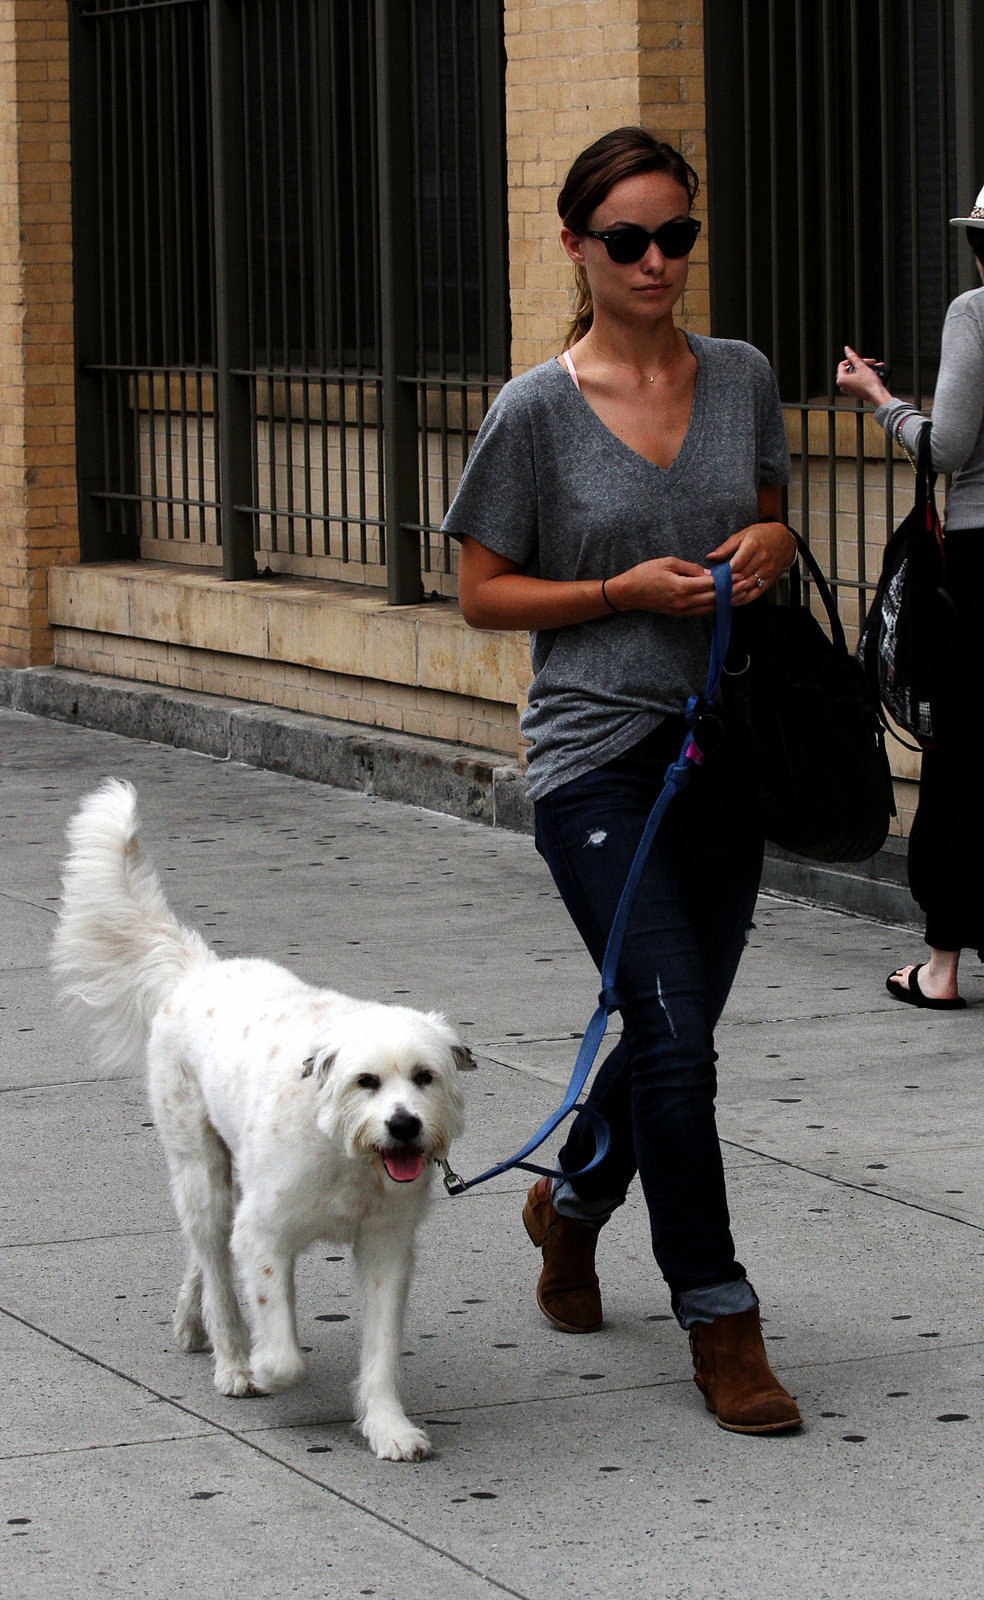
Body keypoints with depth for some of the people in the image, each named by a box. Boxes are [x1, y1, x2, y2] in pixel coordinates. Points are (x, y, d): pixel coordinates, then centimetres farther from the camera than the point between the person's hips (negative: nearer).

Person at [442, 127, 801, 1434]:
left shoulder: (742, 378, 5)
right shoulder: (537, 411, -6)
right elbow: (483, 594, -1)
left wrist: (770, 543, -4)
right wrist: (623, 592, -14)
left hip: (723, 749, 5)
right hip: (597, 755, -5)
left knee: (677, 1034, 14)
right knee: (676, 1039, -12)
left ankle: (573, 1201, 43)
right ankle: (720, 1324, -3)